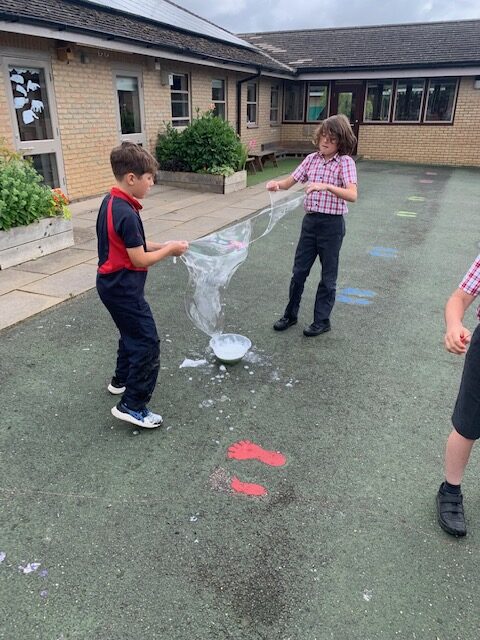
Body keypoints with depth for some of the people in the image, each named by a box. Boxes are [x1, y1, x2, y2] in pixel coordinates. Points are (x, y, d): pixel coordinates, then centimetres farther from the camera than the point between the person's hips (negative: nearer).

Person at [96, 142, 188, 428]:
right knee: (148, 342, -3)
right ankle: (133, 406, 3)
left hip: (112, 284, 10)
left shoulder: (111, 202, 5)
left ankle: (122, 380, 43)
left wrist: (161, 245, 5)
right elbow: (140, 260, -22)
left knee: (132, 333, 26)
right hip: (124, 288, -10)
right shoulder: (127, 214, -26)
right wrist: (169, 250, -8)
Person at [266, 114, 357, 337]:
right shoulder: (311, 159, 5)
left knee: (328, 275, 8)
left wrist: (326, 186, -38)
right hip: (310, 221, 5)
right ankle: (290, 314, 28)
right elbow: (289, 182, 7)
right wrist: (276, 183, -15)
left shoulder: (345, 162, -11)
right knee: (299, 271, 12)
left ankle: (322, 320, 22)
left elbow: (352, 195, -24)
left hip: (332, 224, -5)